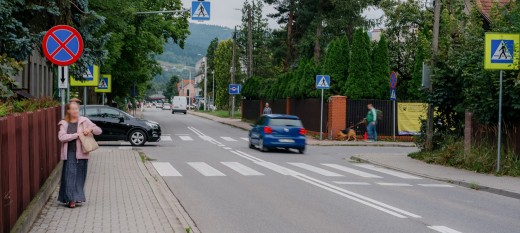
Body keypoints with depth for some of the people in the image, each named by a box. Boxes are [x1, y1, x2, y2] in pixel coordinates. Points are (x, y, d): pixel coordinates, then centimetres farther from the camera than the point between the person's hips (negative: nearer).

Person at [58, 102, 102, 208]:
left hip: (81, 153, 1)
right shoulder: (64, 123, 6)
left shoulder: (84, 121, 6)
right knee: (70, 175, -7)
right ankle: (71, 199, -7)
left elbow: (99, 131, 6)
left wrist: (90, 129, -14)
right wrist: (76, 135, -15)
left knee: (80, 175, 4)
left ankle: (77, 197, 15)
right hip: (69, 153, -1)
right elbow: (61, 137, -9)